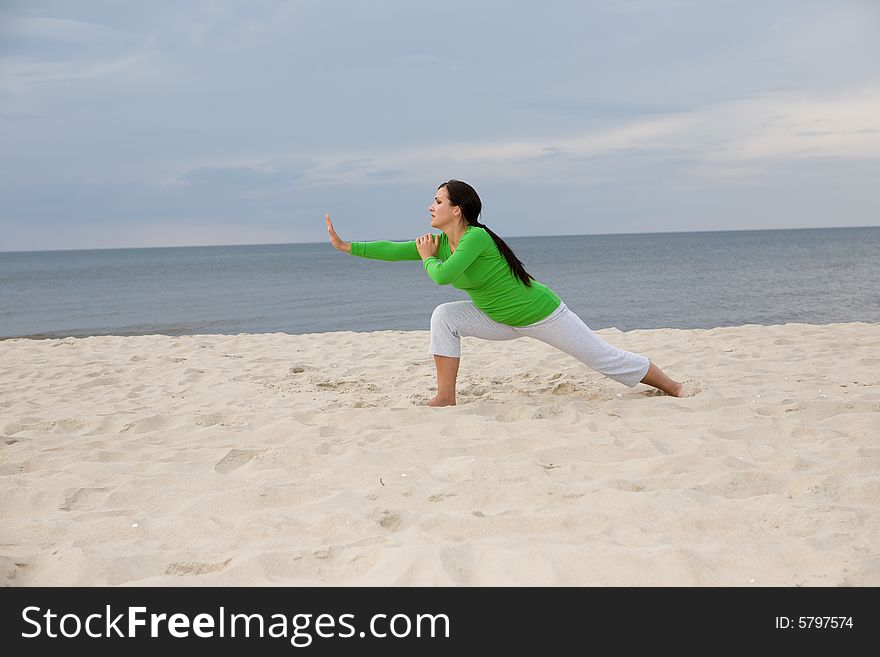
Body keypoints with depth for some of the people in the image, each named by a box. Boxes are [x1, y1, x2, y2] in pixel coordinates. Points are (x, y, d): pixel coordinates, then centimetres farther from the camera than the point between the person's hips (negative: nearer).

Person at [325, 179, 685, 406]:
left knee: (607, 359, 1)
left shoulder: (477, 238, -29)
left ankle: (675, 390, 18)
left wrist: (428, 258, -16)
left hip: (541, 314, -7)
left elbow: (443, 276, -38)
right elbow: (394, 249, -6)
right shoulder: (440, 241, -4)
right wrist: (344, 245, -9)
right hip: (504, 320, 7)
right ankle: (446, 398, -9)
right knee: (445, 316, -11)